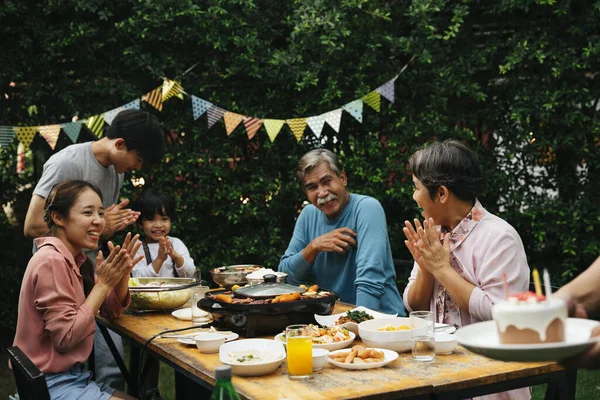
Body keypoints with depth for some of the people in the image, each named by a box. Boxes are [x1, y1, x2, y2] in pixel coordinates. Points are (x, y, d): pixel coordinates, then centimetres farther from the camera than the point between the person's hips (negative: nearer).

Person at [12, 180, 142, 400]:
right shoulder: (51, 261, -21)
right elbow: (65, 337, -23)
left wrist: (122, 274, -7)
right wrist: (103, 283, -19)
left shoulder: (72, 258, 7)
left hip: (72, 376, 9)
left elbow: (111, 311, 11)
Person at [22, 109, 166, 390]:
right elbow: (33, 227, -19)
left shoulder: (117, 170, 10)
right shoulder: (67, 164, -15)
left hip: (90, 277, 7)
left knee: (111, 362, 0)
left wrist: (116, 224, -2)